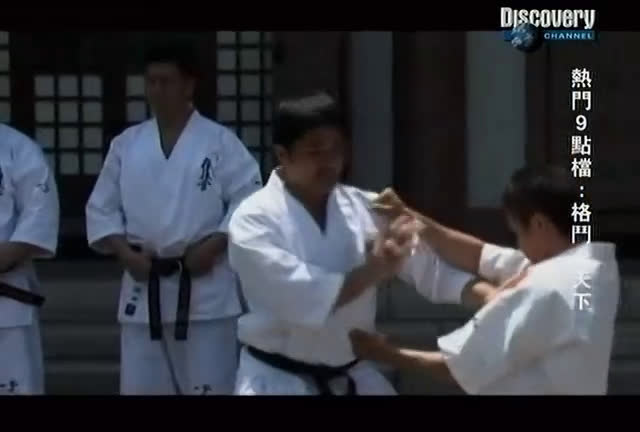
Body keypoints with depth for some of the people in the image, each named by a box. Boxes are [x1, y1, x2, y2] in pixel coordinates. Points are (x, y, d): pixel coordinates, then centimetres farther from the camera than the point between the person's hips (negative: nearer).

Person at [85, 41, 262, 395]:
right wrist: (126, 253, -5)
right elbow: (101, 209, 10)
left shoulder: (220, 142, -2)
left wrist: (212, 247, -15)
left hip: (204, 287, -3)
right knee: (141, 387, 6)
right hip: (144, 290, 3)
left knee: (208, 386, 1)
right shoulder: (126, 144, 8)